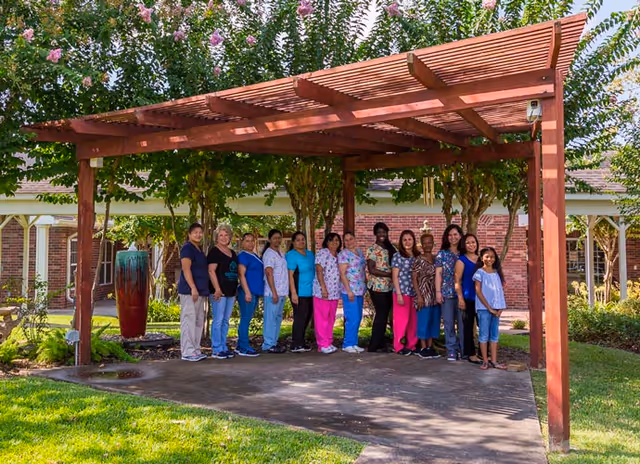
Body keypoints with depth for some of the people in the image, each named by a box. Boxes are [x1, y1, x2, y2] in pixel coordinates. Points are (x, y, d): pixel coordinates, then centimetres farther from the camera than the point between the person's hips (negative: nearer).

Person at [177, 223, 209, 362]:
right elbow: (186, 269, -17)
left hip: (200, 291, 10)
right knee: (189, 319, -9)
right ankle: (187, 352, -7)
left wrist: (205, 290, 21)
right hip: (189, 290, -10)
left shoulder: (199, 249, 19)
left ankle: (195, 350, 18)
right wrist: (193, 288, -23)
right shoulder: (187, 248, -8)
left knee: (199, 321, 11)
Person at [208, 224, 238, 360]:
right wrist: (217, 289, -20)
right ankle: (216, 350, -1)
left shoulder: (232, 253, 17)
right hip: (219, 292, -8)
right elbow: (211, 271, -13)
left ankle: (223, 347, 18)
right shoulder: (214, 252, -5)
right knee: (218, 320, -6)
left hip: (230, 291, 8)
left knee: (225, 321, 11)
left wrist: (235, 290, 19)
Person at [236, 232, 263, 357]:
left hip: (255, 292, 9)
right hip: (247, 292, -9)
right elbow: (241, 275, -15)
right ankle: (244, 348, -4)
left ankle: (240, 346, 18)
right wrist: (247, 292, -21)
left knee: (246, 320, 12)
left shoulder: (254, 256, 18)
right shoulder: (242, 256, -8)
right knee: (245, 319, -7)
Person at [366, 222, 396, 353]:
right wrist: (390, 274, -17)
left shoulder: (391, 248, 12)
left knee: (384, 315, 10)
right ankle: (374, 345, 3)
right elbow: (372, 270, -14)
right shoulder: (372, 249, -8)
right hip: (377, 287, -6)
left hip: (389, 287, 6)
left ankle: (380, 343, 18)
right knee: (381, 314, -4)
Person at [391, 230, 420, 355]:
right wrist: (399, 294, -11)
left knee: (414, 320, 6)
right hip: (402, 292, -4)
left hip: (415, 292, 4)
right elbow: (394, 277, -5)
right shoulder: (397, 256, -2)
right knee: (402, 320, -1)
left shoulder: (417, 256, 10)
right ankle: (399, 346, 8)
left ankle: (412, 345, 16)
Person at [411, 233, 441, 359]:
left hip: (435, 296, 5)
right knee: (424, 320, -1)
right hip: (424, 295, -5)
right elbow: (414, 278, -7)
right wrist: (419, 296, -13)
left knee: (434, 320, 9)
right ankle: (423, 348, 8)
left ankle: (430, 346, 18)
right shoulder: (419, 260, -6)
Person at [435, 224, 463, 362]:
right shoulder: (442, 253, 6)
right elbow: (438, 273, 4)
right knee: (449, 322, 2)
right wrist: (438, 291, -3)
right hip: (447, 292, 0)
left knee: (462, 322, 1)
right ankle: (451, 350, 9)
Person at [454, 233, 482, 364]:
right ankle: (470, 354, 9)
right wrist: (460, 298, -12)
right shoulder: (461, 260, -2)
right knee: (468, 326, 2)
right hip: (467, 298, -4)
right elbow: (457, 281, -6)